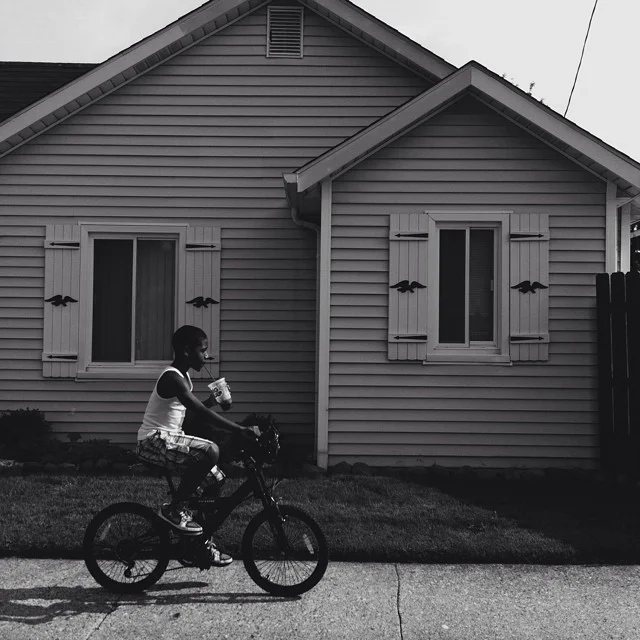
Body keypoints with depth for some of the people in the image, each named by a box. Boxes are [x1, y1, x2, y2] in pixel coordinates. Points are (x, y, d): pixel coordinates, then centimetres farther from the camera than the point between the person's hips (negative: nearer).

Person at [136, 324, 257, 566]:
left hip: (170, 439, 10)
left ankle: (203, 540, 17)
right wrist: (241, 430, -31)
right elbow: (201, 413, -29)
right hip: (154, 440, -10)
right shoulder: (173, 378, -19)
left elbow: (196, 411, 21)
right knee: (210, 451, -30)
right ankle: (174, 509, -15)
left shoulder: (182, 377, 13)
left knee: (215, 478, 7)